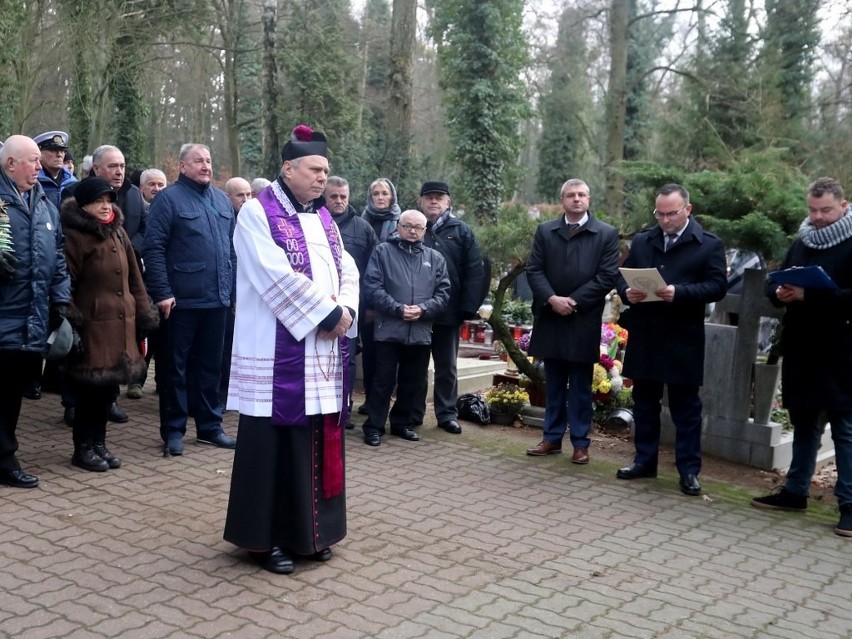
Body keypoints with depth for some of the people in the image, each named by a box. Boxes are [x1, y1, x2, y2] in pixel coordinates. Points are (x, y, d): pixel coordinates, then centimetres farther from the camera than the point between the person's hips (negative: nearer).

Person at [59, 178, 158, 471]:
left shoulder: (118, 233, 14)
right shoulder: (74, 236, -9)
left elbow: (133, 277, 17)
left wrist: (144, 312, 13)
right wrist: (72, 319, -17)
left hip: (120, 324, 7)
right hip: (92, 326, -7)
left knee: (108, 387, 12)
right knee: (90, 389, 0)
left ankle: (99, 443, 24)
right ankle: (83, 449, 13)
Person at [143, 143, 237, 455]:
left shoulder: (222, 199, 14)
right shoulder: (168, 198, -6)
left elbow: (232, 248, 17)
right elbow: (153, 248, -12)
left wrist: (235, 288, 12)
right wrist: (162, 292, -18)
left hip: (218, 299, 6)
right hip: (181, 300, -6)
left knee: (210, 365, 14)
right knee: (176, 366, 4)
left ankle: (210, 425, 24)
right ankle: (173, 430, 14)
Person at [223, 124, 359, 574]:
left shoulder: (324, 218, 15)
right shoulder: (258, 212, -7)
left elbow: (348, 271, 10)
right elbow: (279, 277, -18)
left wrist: (346, 309, -11)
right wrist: (329, 312, -15)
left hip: (324, 352, 7)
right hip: (279, 353, -7)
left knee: (318, 441, 11)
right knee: (275, 444, -1)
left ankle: (308, 530, 23)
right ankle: (264, 537, 11)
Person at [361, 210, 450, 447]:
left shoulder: (435, 258, 12)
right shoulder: (383, 251, 2)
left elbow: (443, 293, 6)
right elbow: (372, 287, -7)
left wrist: (423, 309, -11)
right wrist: (398, 309, -16)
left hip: (421, 332, 4)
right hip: (389, 329, -4)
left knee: (414, 382, 12)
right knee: (384, 380, 0)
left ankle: (403, 423, 26)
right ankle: (374, 426, 9)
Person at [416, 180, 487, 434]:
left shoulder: (461, 231, 3)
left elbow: (475, 272, -2)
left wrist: (468, 307, -10)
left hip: (448, 312, 0)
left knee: (447, 367, 11)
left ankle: (447, 414, 21)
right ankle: (412, 413, 20)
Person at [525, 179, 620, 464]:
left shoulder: (607, 234, 0)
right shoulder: (545, 231, 8)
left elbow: (608, 276, -7)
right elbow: (534, 270, 2)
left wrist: (573, 301, -13)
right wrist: (552, 299, -13)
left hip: (584, 321, -2)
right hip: (550, 318, 3)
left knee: (581, 387, 4)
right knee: (554, 385, 11)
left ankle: (580, 443, 12)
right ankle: (552, 438, 20)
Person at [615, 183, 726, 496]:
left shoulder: (709, 244, -2)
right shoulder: (641, 241, 12)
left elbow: (717, 286, -10)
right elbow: (622, 275, 13)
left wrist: (679, 292, -24)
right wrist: (626, 292, -11)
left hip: (682, 339, -4)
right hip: (644, 336, 4)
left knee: (685, 406, 3)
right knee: (644, 401, 13)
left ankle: (689, 470, 11)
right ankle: (645, 460, 24)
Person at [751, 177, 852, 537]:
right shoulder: (801, 243, 14)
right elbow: (773, 283, 15)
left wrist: (809, 295, -26)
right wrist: (780, 293, -7)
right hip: (799, 349, 7)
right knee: (803, 422, 16)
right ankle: (795, 491, 26)